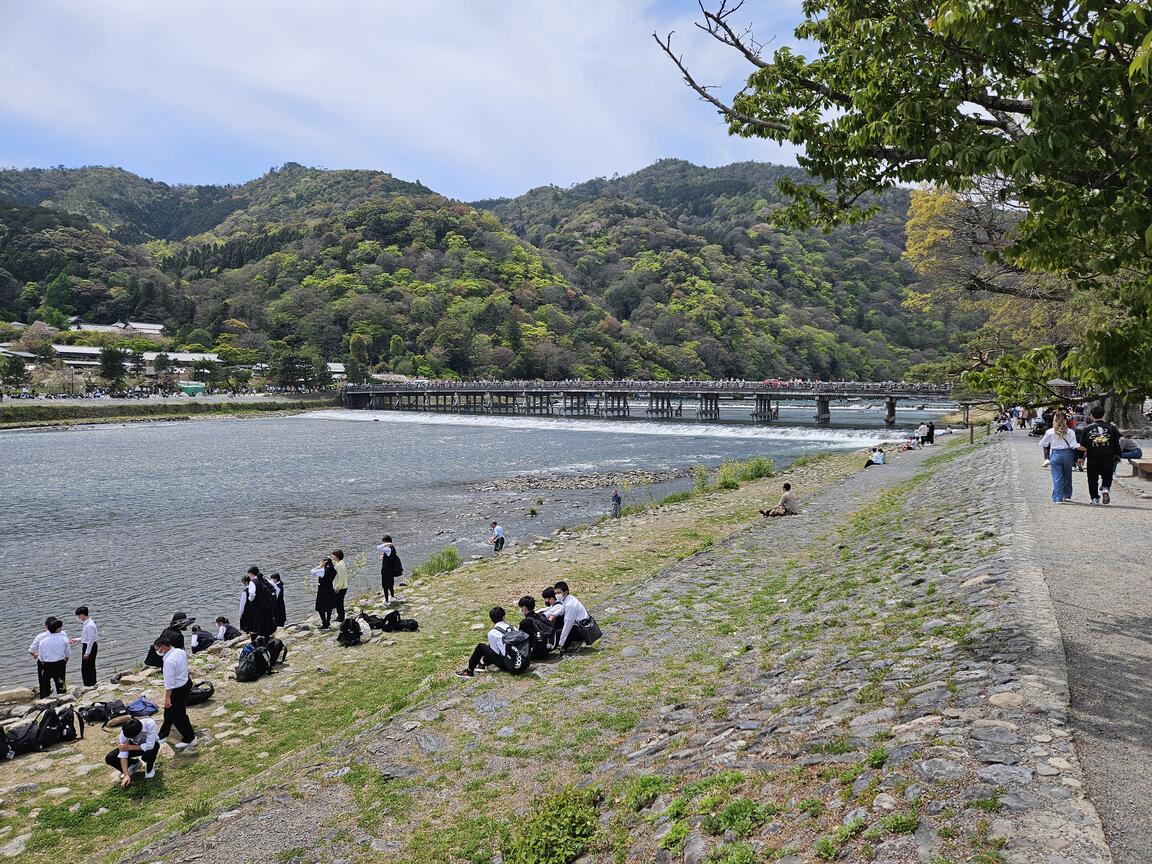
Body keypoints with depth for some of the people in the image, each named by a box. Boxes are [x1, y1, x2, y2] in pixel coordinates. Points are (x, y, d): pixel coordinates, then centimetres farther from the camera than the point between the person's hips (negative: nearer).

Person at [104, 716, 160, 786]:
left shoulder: (150, 724, -40)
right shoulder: (125, 730, -29)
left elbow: (149, 746, -38)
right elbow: (123, 753, -24)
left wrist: (129, 747, -31)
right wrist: (126, 775, -27)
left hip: (150, 744, -3)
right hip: (135, 744, 3)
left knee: (149, 753, -38)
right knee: (109, 758, -15)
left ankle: (150, 767, -3)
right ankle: (134, 763, 11)